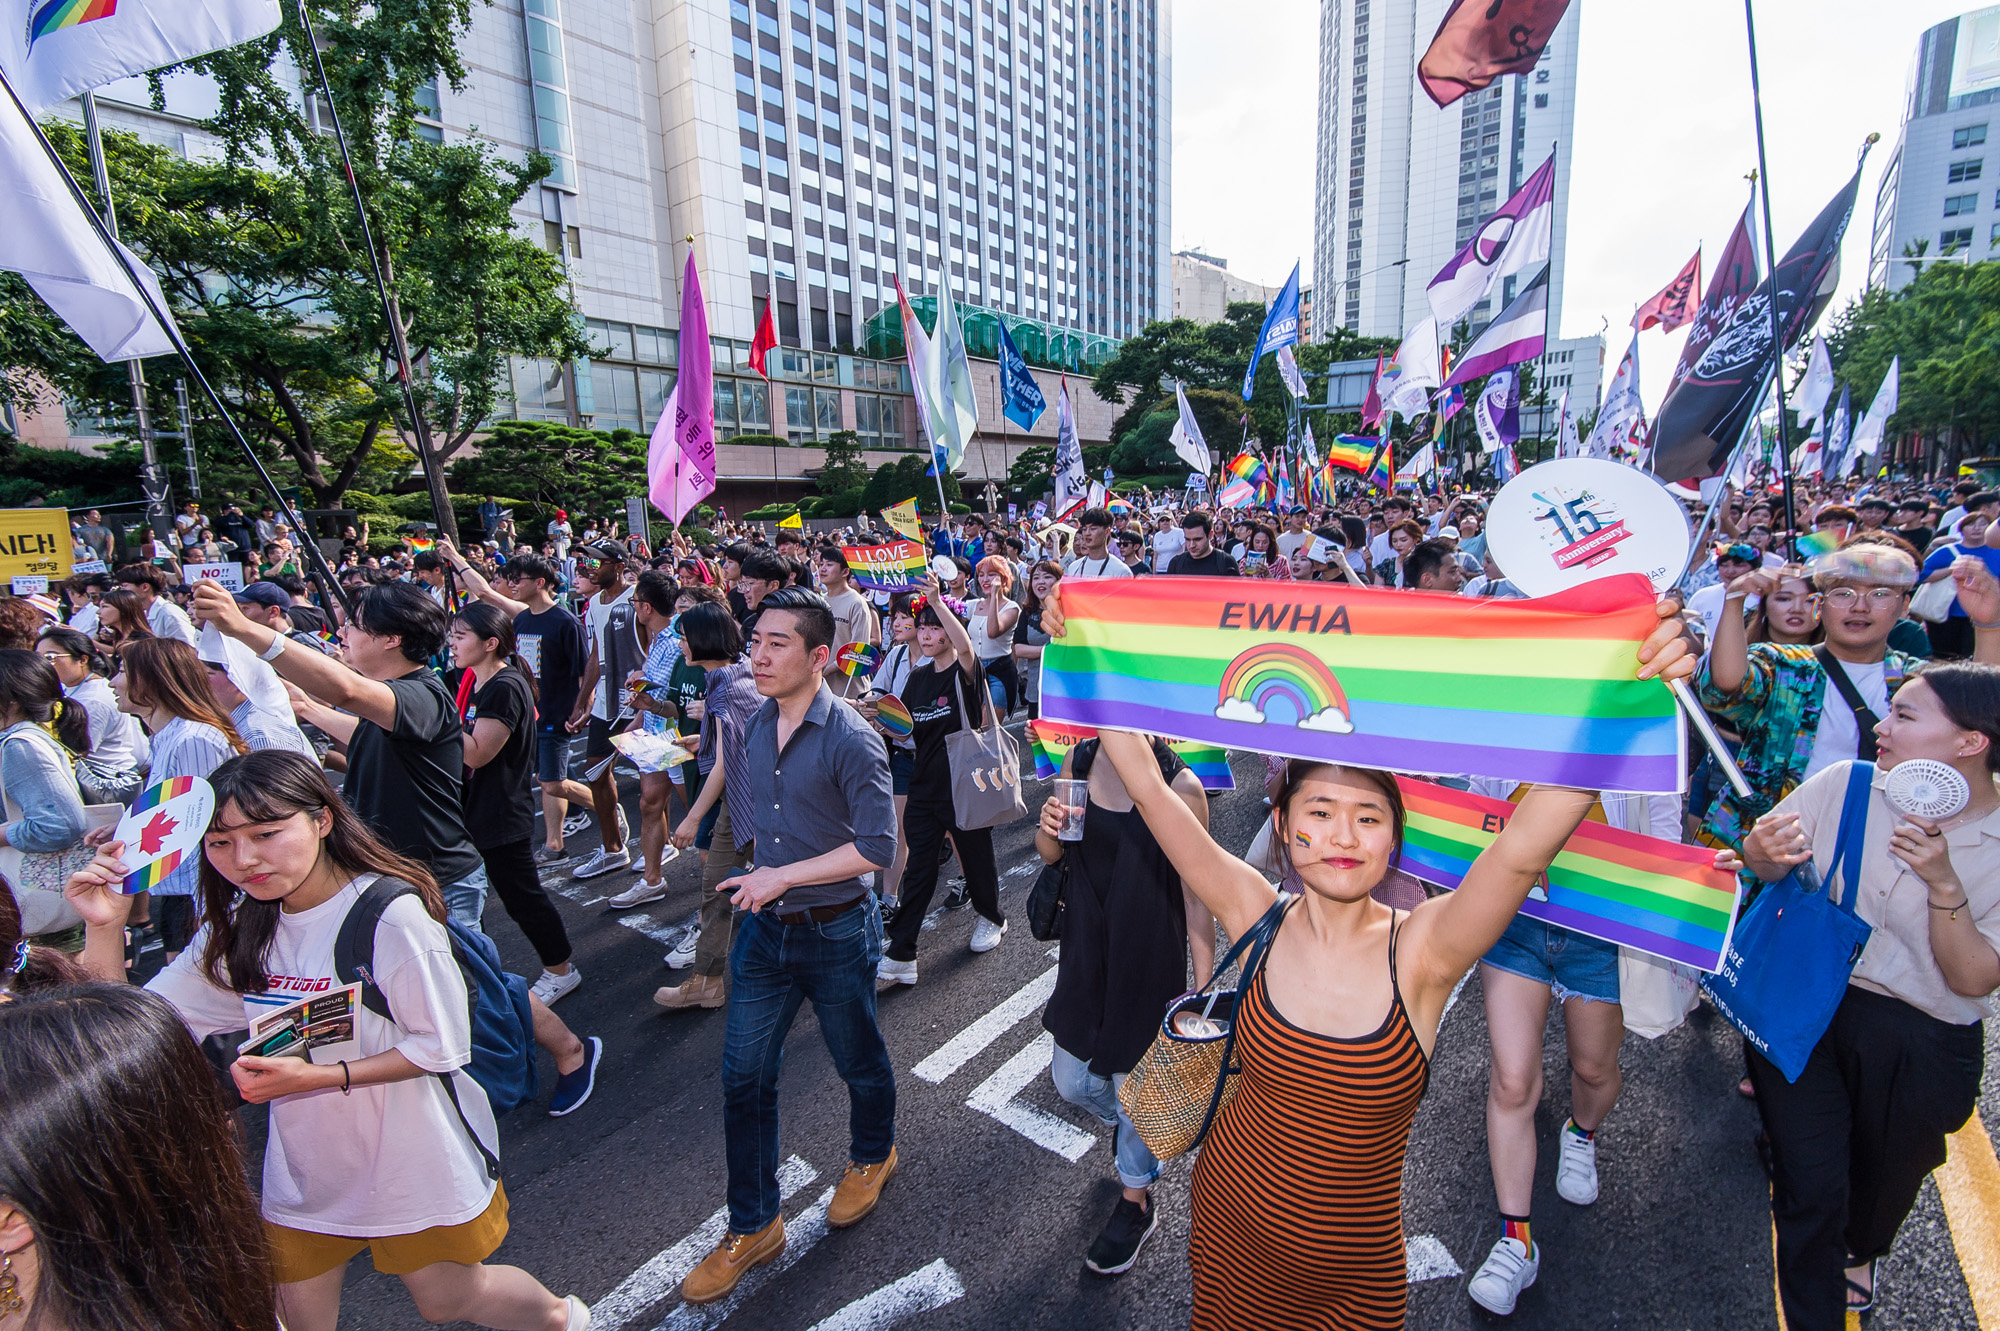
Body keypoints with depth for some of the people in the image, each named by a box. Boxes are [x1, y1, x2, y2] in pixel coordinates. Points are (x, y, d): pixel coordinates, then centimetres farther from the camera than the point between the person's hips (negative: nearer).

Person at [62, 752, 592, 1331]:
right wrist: (104, 927, -13)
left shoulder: (392, 916, -27)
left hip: (412, 1157, -5)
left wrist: (317, 1076, -29)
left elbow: (443, 1047, -21)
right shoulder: (237, 929, -4)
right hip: (306, 1166, 5)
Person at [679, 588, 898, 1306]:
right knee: (744, 1076, 11)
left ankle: (872, 1156, 49)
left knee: (859, 1062, 18)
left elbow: (878, 844, -23)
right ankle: (753, 1227, 32)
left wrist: (786, 875, -22)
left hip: (836, 931, -5)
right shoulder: (756, 726, 0)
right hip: (764, 928, 6)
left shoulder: (850, 739, -22)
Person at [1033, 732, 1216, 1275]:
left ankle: (1136, 1202, 44)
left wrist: (1204, 988, -10)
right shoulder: (1078, 761, -6)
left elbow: (1196, 897, -15)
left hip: (1151, 962, -5)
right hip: (1086, 952, 5)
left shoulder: (1180, 786, -21)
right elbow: (1051, 854, 7)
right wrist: (1049, 830, -16)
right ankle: (1127, 1124, 55)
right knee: (1071, 1082, 20)